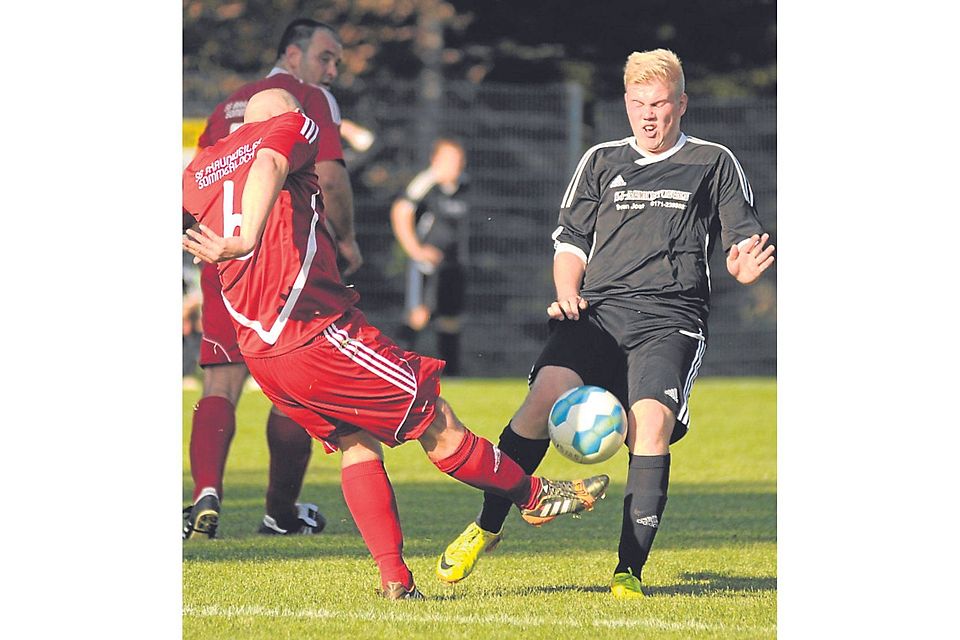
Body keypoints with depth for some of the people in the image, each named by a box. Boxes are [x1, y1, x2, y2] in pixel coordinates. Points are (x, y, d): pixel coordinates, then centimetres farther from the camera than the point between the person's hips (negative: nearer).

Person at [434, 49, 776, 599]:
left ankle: (630, 570, -21)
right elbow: (571, 239, 22)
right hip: (598, 310, 2)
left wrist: (747, 265, -11)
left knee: (651, 420, -26)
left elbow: (745, 244, 12)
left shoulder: (714, 164, 15)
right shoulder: (601, 162, 21)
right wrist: (567, 295, 3)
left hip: (670, 320, -2)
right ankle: (488, 526, -8)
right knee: (546, 396, -24)